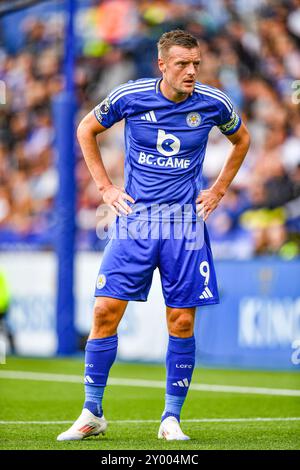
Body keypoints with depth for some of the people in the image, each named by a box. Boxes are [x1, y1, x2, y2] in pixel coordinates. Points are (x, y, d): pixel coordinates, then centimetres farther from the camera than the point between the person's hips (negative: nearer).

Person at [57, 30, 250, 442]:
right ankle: (92, 414, 4)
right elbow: (86, 129, 11)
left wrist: (218, 191, 11)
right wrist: (104, 186, 5)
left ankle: (171, 419, 10)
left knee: (182, 322, -2)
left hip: (186, 224, 1)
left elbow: (241, 139, 18)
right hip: (134, 219, -1)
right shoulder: (129, 97, -6)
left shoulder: (213, 103, -3)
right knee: (106, 311, -8)